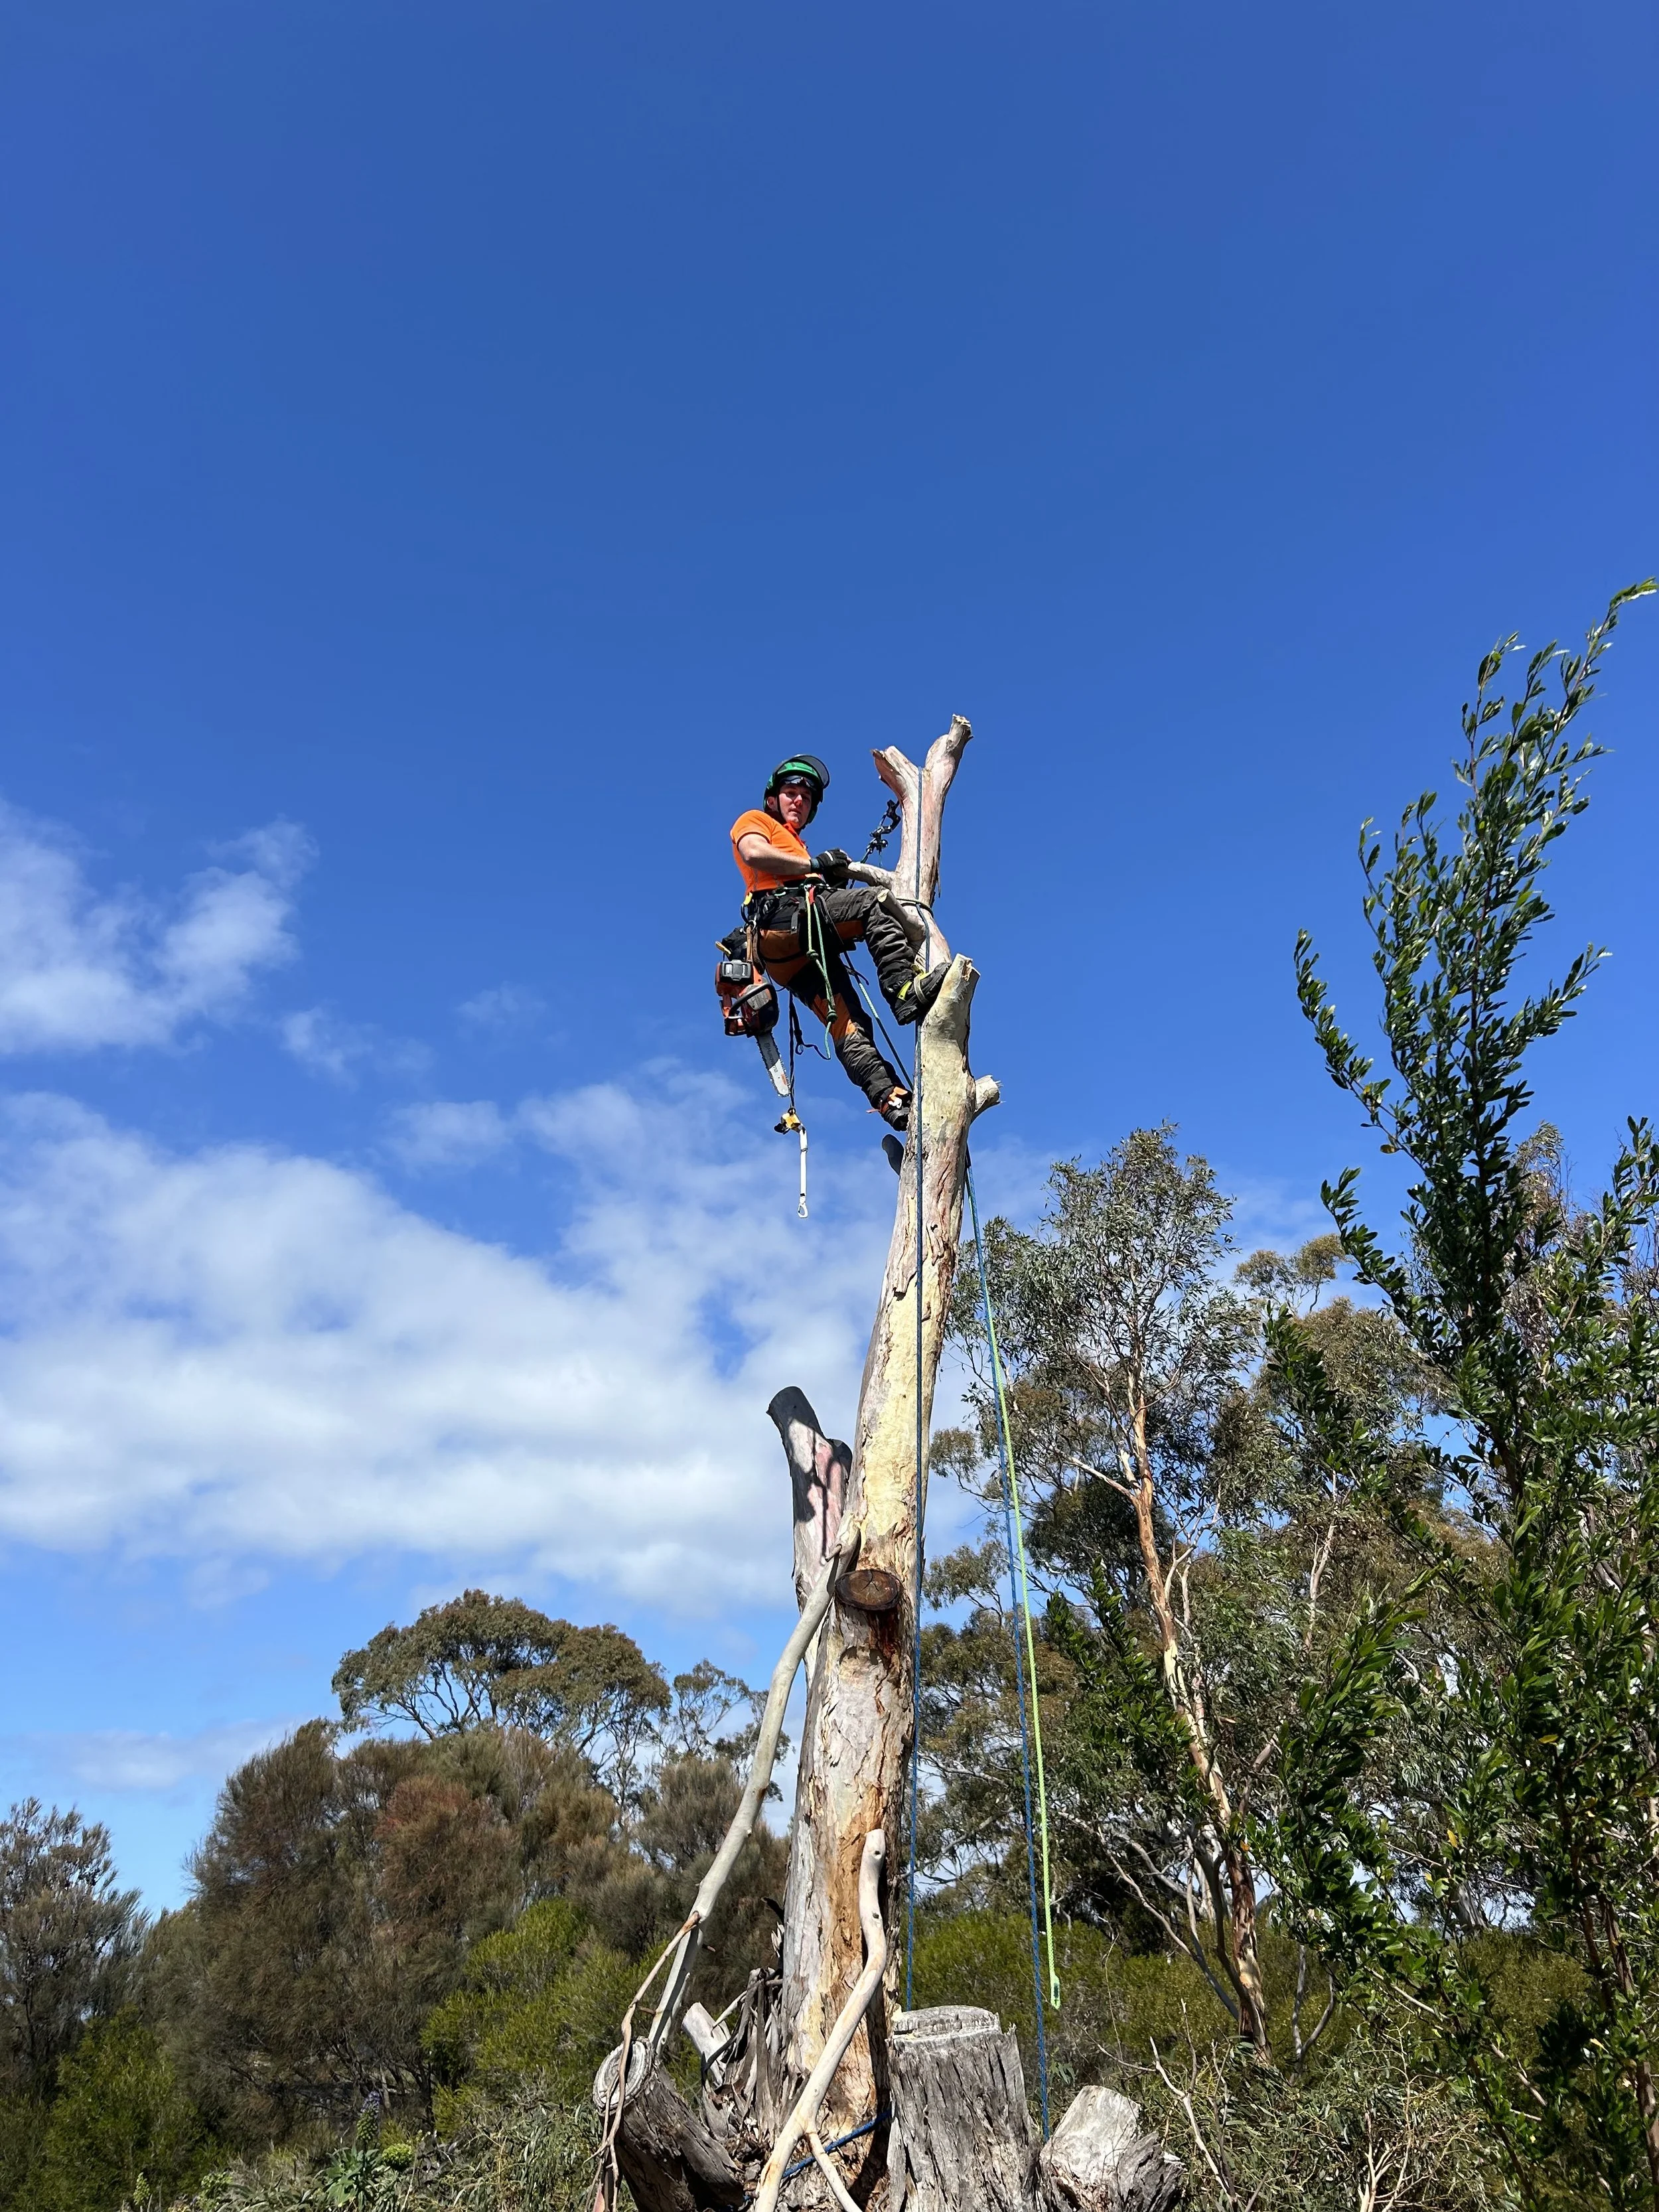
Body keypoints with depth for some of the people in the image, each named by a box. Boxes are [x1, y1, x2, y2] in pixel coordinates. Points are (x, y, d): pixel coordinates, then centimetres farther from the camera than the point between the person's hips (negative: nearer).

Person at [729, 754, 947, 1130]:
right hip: (786, 916, -8)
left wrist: (836, 874, 8)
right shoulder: (754, 820, 22)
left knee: (848, 1024, -9)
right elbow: (754, 853, -4)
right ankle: (906, 992, -38)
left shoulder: (796, 847, 45)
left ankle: (891, 1099, -22)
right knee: (876, 901, -25)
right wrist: (814, 865, -4)